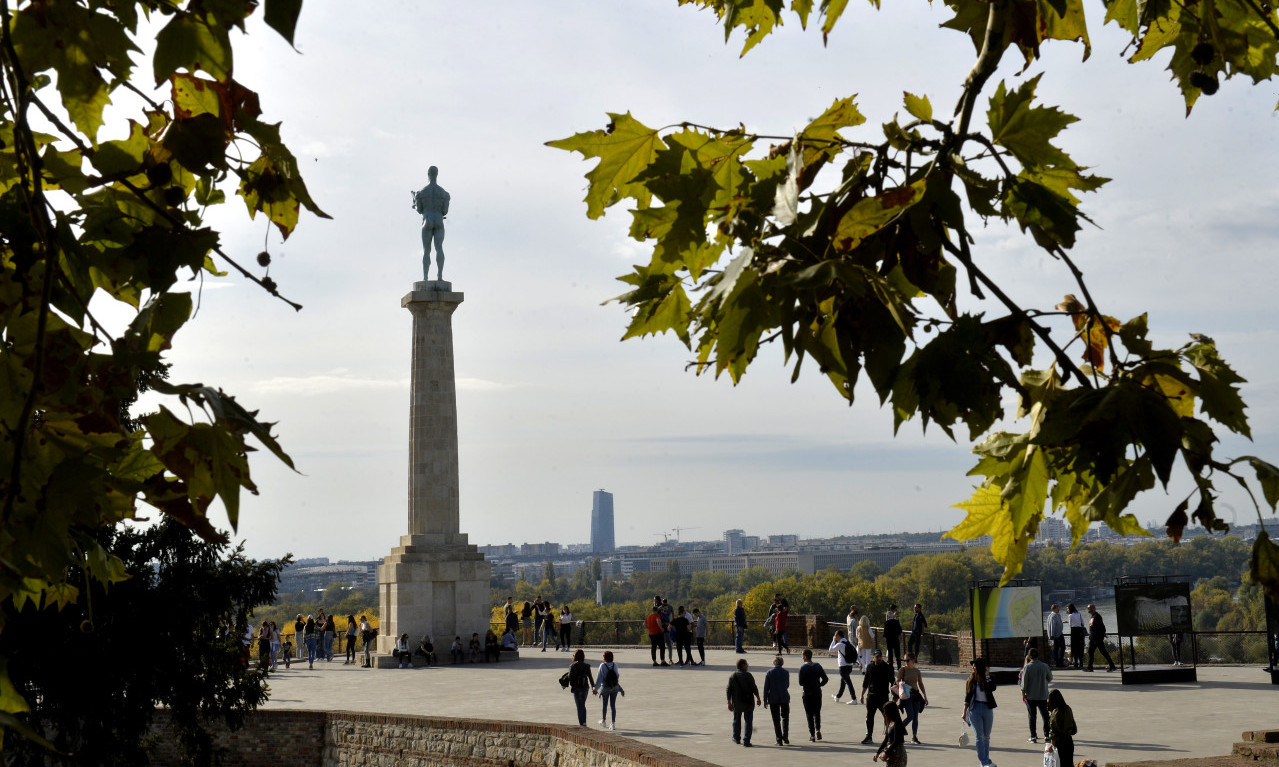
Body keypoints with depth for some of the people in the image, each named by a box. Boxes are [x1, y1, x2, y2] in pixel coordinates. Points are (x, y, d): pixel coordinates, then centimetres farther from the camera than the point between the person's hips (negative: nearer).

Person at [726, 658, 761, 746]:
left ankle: (736, 738, 31)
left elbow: (729, 690, 1)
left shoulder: (732, 676, 2)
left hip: (736, 703, 4)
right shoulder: (748, 675, -11)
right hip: (748, 702, -4)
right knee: (748, 721, 3)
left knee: (737, 720, 22)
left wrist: (729, 702, 6)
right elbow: (754, 688, -12)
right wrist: (758, 698, 1)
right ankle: (746, 741, -2)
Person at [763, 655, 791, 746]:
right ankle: (785, 736, 1)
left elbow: (766, 687, -6)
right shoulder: (786, 672, -4)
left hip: (773, 699, -1)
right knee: (785, 717, 15)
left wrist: (765, 700, 0)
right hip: (784, 698, 1)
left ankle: (779, 739, 3)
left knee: (776, 720, 6)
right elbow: (787, 685, 8)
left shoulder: (769, 672, -6)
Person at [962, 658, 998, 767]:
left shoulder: (988, 679, -1)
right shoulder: (971, 681, 3)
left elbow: (992, 688, -23)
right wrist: (964, 712, 4)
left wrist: (987, 678, -17)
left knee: (986, 736, 10)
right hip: (975, 709, -1)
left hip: (987, 709, 1)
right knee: (980, 737, -3)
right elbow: (967, 697, 7)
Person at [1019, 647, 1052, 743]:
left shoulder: (1027, 667, -11)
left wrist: (1023, 693, 1)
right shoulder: (1045, 666, -3)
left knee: (1032, 716, 5)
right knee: (1045, 715, 12)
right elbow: (1050, 678, 9)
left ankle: (1033, 736, 4)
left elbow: (1024, 681, -9)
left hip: (1030, 695, -2)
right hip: (1042, 695, 2)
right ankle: (1047, 735, 12)